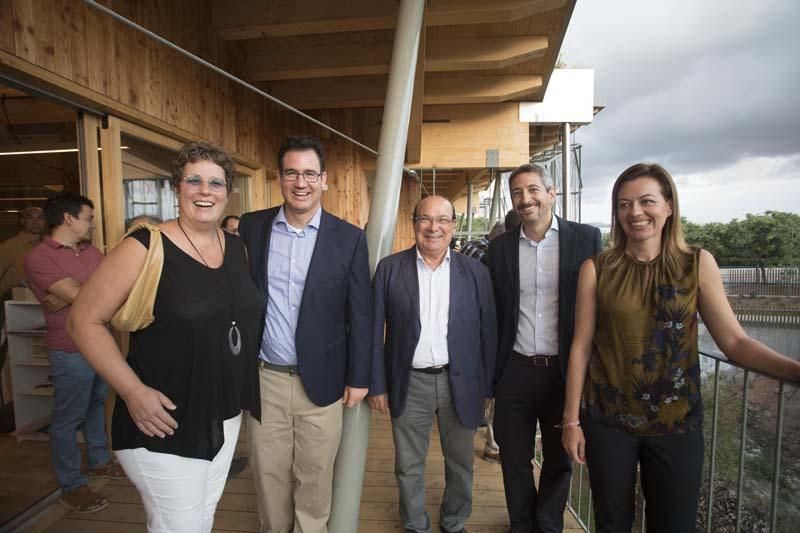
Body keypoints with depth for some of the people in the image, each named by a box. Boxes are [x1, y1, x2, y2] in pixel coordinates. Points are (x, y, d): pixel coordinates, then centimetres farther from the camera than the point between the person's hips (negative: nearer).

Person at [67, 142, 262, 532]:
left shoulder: (236, 248, 2)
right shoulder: (144, 248, -16)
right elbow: (85, 320, -13)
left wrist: (242, 391, 6)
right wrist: (133, 391, -20)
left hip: (225, 417, 6)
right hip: (165, 424, -6)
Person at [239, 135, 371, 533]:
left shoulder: (349, 238, -6)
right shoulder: (251, 227, 0)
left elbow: (360, 314, -3)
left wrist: (358, 378, -2)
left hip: (321, 380, -1)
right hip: (264, 379, 2)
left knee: (315, 476, 14)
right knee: (268, 474, 17)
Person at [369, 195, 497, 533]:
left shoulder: (475, 271, -1)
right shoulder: (389, 269, -4)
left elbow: (487, 331, 1)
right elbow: (375, 331, -2)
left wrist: (487, 387, 1)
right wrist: (377, 385, -3)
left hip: (460, 384, 1)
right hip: (409, 385, -1)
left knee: (460, 464, 19)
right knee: (409, 466, 16)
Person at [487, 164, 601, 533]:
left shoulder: (586, 238, -4)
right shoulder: (500, 247, 2)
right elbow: (492, 312, 4)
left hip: (566, 371, -1)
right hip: (515, 372, 2)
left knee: (559, 460, 17)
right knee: (514, 459, 15)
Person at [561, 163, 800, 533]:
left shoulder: (698, 264, -3)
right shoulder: (596, 269, -6)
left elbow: (734, 341, -5)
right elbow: (581, 346, -5)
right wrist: (571, 420, -3)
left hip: (677, 421, 1)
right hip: (607, 421, 0)